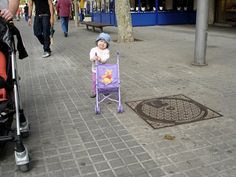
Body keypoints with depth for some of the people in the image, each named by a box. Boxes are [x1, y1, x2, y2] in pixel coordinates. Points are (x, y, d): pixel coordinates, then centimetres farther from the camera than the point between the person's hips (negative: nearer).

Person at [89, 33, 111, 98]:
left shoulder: (106, 51, -10)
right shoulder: (93, 50, -7)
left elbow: (105, 59, -23)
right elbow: (91, 58, -18)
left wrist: (100, 59, -43)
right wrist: (93, 58, -42)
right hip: (95, 69, 1)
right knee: (94, 81, 9)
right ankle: (94, 92, 25)